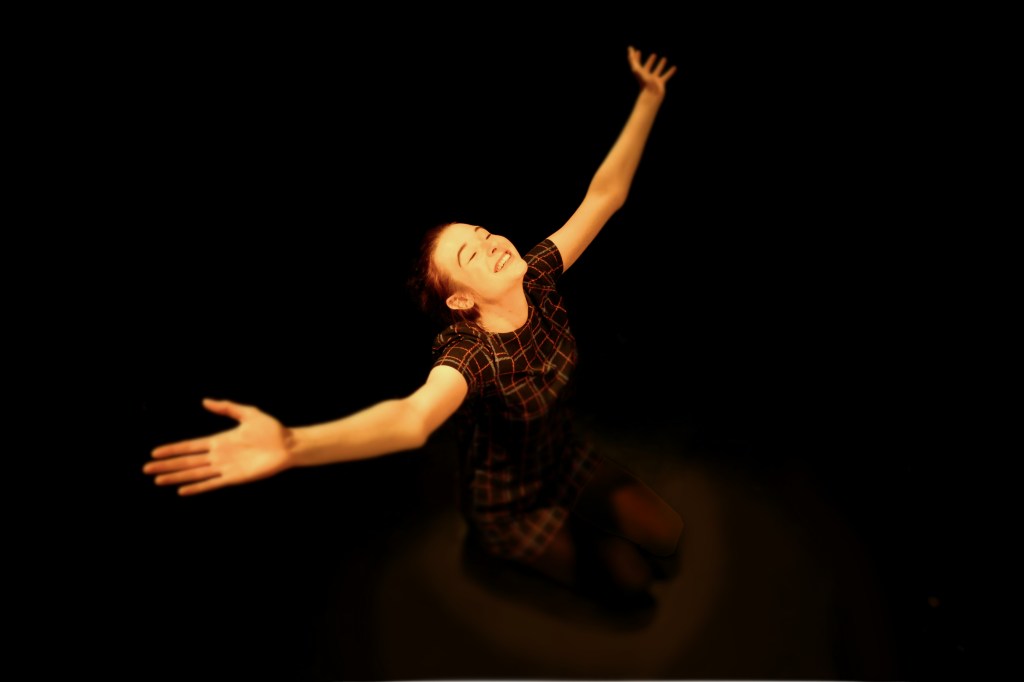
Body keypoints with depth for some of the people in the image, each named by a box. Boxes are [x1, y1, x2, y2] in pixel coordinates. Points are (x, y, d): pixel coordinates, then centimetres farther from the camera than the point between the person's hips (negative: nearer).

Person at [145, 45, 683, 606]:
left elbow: (603, 197, -14)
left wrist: (649, 99, -15)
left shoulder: (538, 279, -18)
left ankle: (574, 515, 32)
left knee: (668, 536, 11)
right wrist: (290, 445, -76)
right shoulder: (469, 355, -37)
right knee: (633, 577, 3)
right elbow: (412, 418, -59)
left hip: (570, 461, 7)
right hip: (508, 504, -6)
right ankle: (515, 549, 24)